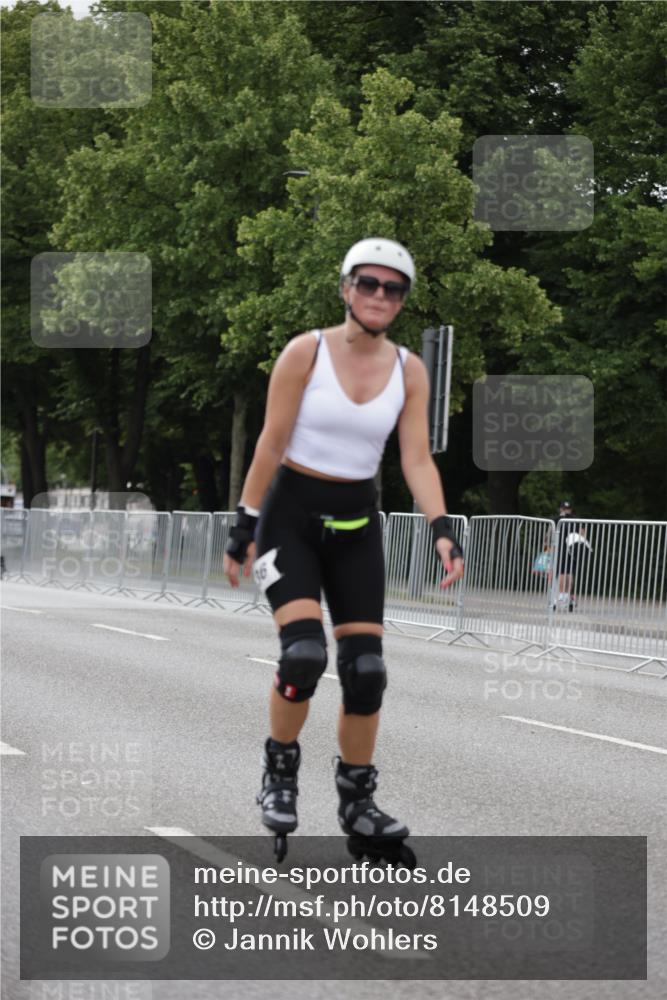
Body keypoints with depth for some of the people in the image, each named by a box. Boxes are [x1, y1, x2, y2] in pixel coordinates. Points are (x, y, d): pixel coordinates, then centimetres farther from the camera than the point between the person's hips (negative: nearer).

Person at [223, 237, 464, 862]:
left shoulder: (409, 370, 0)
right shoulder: (306, 351, -10)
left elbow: (417, 461, -3)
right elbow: (271, 443, -9)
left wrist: (441, 528, -19)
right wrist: (244, 528, -9)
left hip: (356, 525, 4)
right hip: (292, 513, -4)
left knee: (365, 670, -1)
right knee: (304, 653, -22)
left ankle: (357, 802, 15)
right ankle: (280, 770, 2)